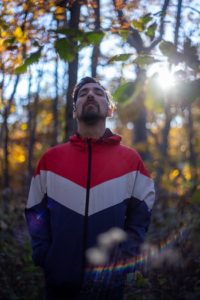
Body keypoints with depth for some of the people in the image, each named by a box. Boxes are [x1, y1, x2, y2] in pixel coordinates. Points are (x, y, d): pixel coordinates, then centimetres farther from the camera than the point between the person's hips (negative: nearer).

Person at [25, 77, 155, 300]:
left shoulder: (131, 159, 2)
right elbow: (35, 211, 6)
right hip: (59, 279, 1)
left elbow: (141, 214, 2)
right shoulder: (50, 158, 4)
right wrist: (43, 256, -5)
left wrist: (123, 257, -8)